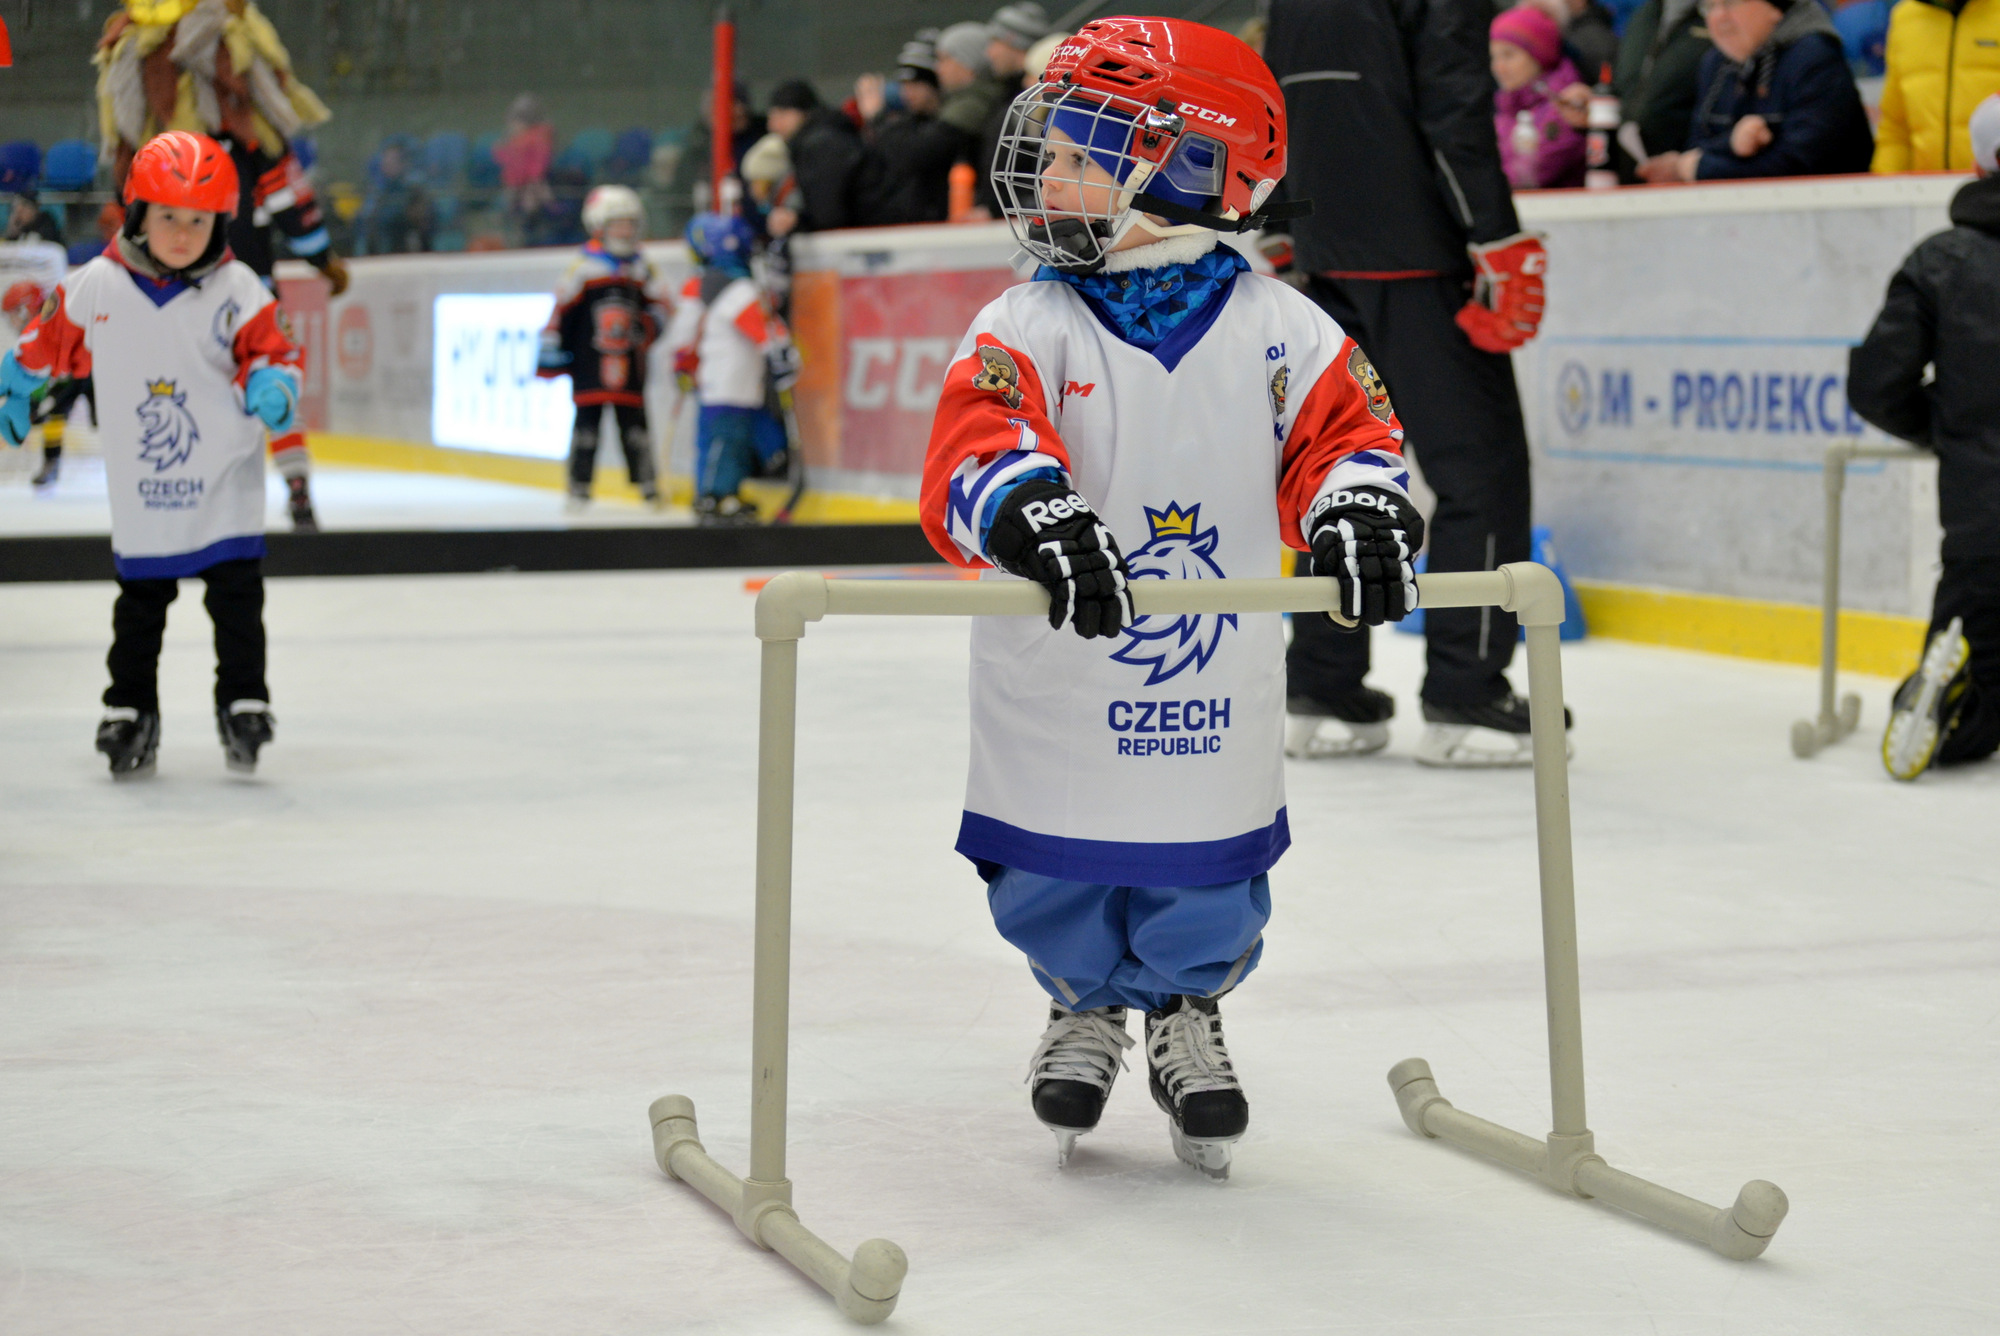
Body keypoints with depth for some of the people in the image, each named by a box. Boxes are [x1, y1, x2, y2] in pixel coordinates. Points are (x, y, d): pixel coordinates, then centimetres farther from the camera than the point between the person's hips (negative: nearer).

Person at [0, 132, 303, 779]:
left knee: (236, 596, -2)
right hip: (139, 491, 1)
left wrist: (271, 385, -23)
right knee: (139, 599, 11)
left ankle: (243, 702, 7)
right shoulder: (96, 286, -3)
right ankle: (130, 712, 21)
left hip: (224, 483, -1)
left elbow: (272, 351, -2)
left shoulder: (237, 290, -7)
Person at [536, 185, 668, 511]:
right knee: (587, 420, -1)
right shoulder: (584, 269, -3)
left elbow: (658, 305, 18)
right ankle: (579, 486, 5)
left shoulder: (641, 270, 11)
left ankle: (647, 483, 10)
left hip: (628, 361, 3)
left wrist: (647, 325, -3)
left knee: (634, 421, 4)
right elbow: (561, 310, -2)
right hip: (590, 361, -3)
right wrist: (551, 354, -3)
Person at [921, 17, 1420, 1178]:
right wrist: (1033, 511, -44)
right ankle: (1087, 1005, 41)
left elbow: (1340, 426, -4)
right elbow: (974, 442, -23)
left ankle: (1187, 1012, 39)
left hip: (1217, 701, 0)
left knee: (1206, 892, 9)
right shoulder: (1030, 327, -8)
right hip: (1053, 693, 0)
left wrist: (1361, 505, -26)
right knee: (1055, 886, 11)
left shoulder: (1274, 328, -3)